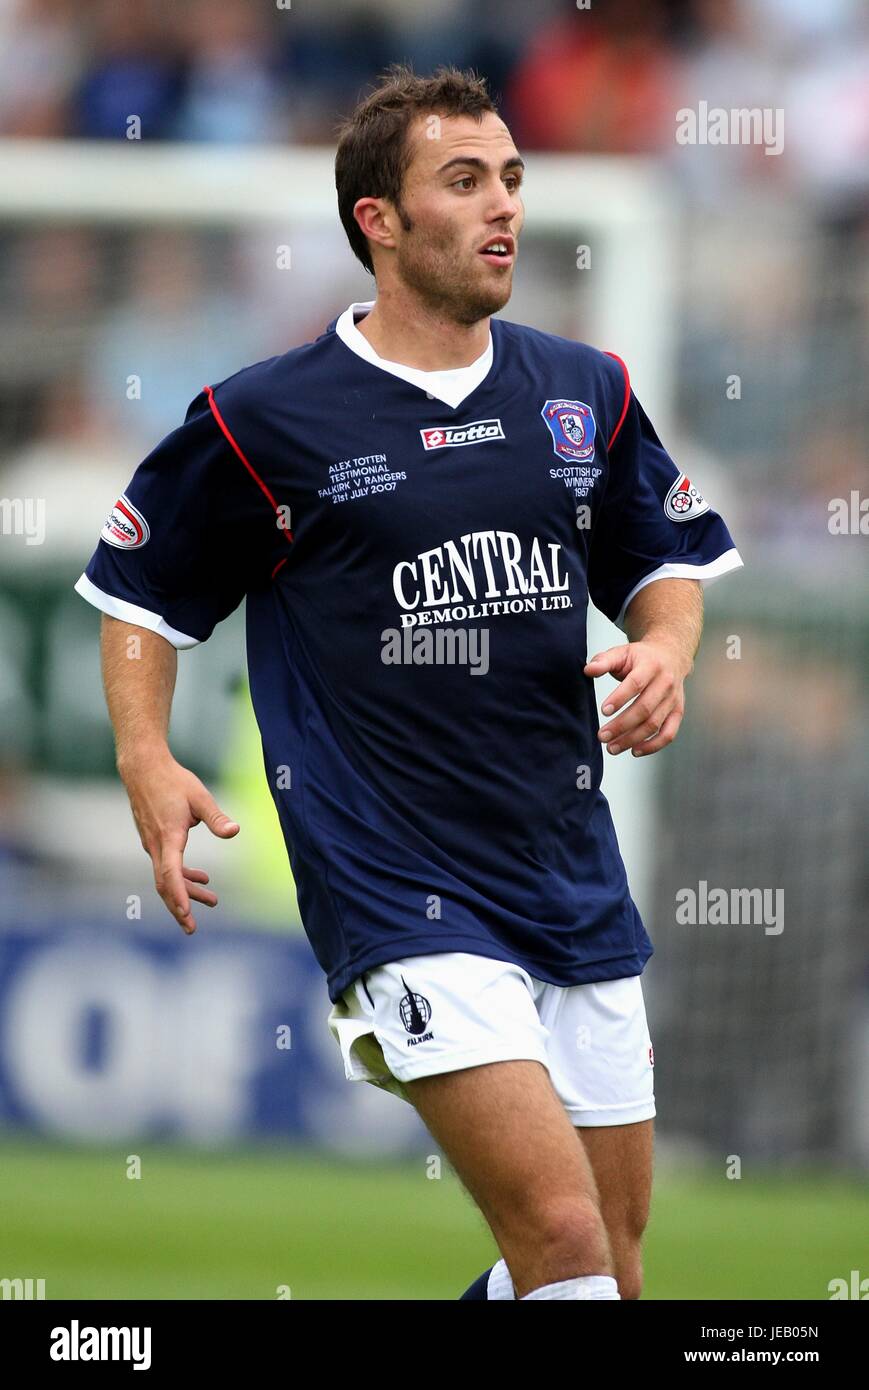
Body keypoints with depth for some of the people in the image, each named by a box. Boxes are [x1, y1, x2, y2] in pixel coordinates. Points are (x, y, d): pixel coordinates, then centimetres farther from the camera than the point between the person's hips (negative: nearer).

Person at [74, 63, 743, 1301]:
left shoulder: (587, 393, 7)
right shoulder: (265, 419, -5)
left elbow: (671, 558, 21)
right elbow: (139, 585, 7)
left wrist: (666, 648, -1)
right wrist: (146, 759, -8)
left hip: (575, 879, 6)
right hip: (398, 897, -6)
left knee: (613, 1263, 11)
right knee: (566, 1245, -19)